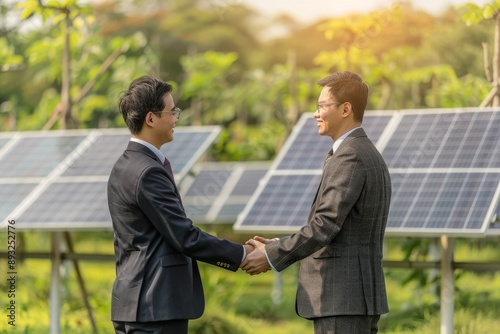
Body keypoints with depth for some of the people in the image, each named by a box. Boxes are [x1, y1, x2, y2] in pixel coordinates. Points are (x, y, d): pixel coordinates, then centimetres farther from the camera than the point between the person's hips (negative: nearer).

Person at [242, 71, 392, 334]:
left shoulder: (349, 157, -14)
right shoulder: (368, 156, 19)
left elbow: (325, 224, -21)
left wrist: (271, 256, -14)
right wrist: (278, 247, 13)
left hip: (342, 299, -10)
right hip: (358, 295, 10)